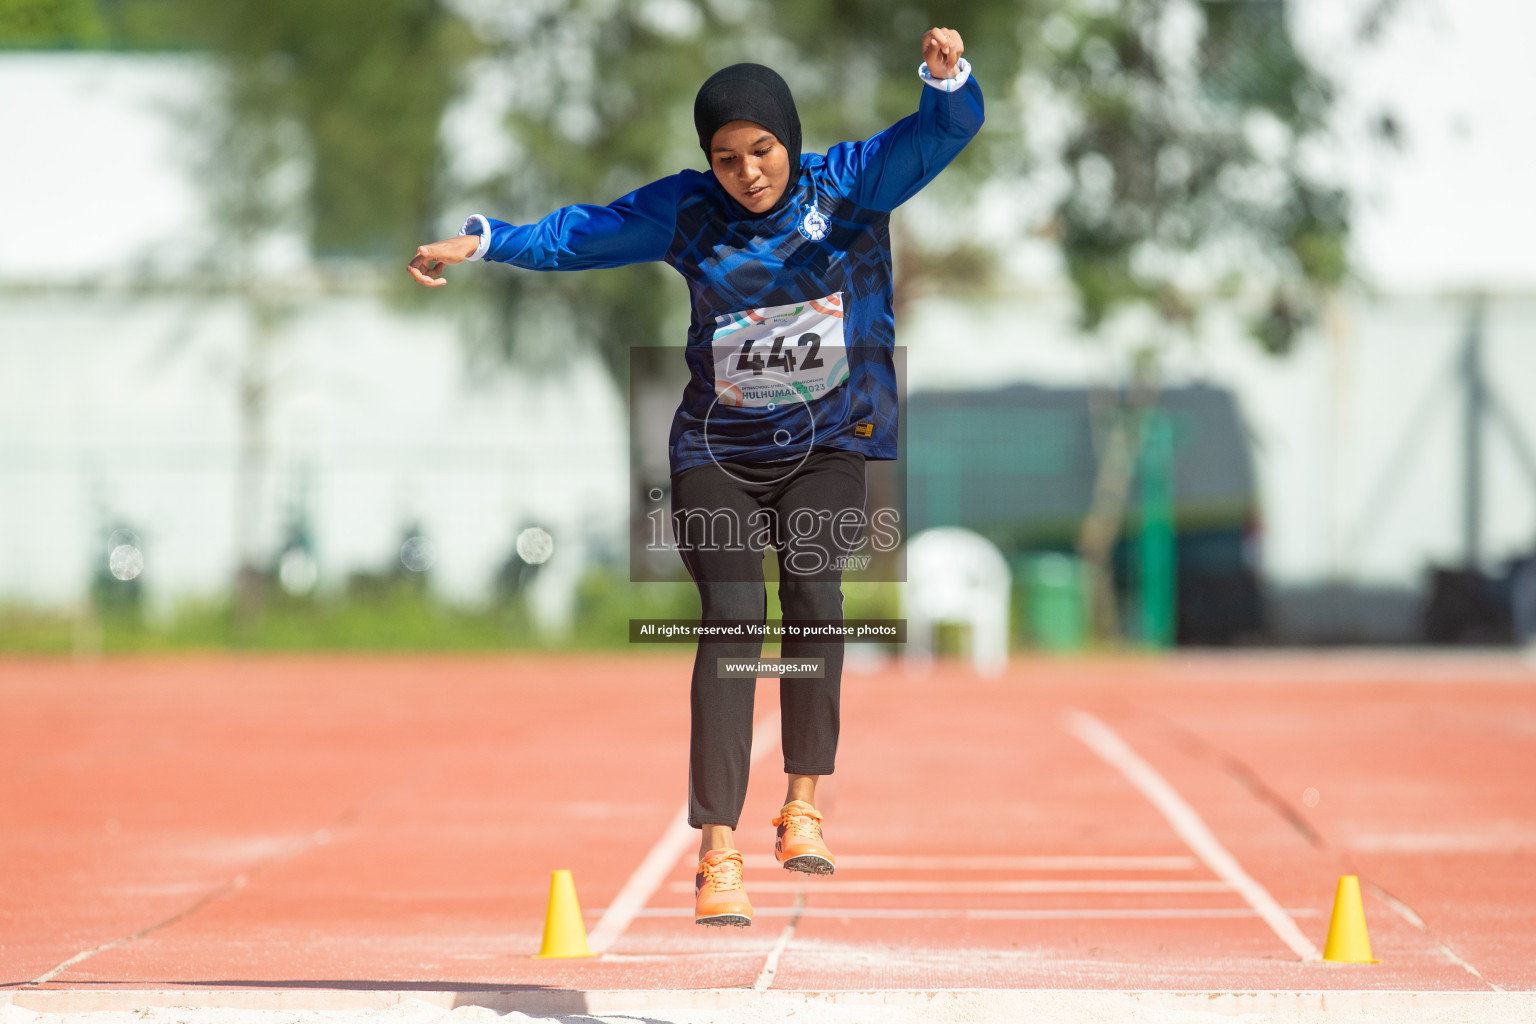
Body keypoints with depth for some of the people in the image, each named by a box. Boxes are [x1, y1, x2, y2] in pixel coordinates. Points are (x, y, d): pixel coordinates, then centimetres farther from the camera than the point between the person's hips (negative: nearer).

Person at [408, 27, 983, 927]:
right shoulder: (685, 211, -3)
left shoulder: (852, 184, -6)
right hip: (720, 448, 0)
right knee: (732, 618, -14)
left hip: (829, 443, 0)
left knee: (812, 592, -22)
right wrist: (480, 242, -5)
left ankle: (804, 802, -8)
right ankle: (719, 852, -17)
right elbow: (580, 234, 4)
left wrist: (947, 76, -37)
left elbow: (944, 132, -16)